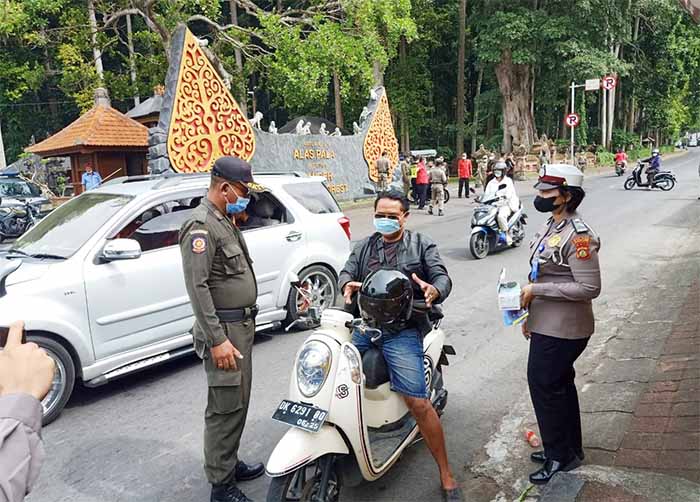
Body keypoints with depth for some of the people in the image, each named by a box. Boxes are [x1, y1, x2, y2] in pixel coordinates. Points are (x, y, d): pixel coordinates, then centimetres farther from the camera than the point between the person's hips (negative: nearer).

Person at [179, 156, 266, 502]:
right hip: (224, 330, -10)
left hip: (242, 326, 10)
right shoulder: (201, 226, -17)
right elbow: (197, 287, -22)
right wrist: (216, 340, -24)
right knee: (225, 408, -3)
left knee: (237, 403, 19)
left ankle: (231, 463, 34)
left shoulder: (226, 221, 15)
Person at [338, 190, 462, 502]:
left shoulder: (422, 245, 11)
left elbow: (442, 277, 1)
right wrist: (348, 284, -15)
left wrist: (434, 290, -23)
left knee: (419, 403, -11)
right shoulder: (363, 247, 22)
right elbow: (346, 272, 10)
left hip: (402, 330, -4)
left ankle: (446, 476, 4)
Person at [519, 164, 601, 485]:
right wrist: (529, 312, 18)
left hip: (562, 329, -10)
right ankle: (569, 449, 36)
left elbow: (589, 288, -25)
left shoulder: (578, 235, -21)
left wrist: (537, 290, -23)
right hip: (547, 324, 10)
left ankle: (560, 455, 18)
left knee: (544, 385, 0)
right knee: (560, 385, 19)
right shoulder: (552, 225, 9)